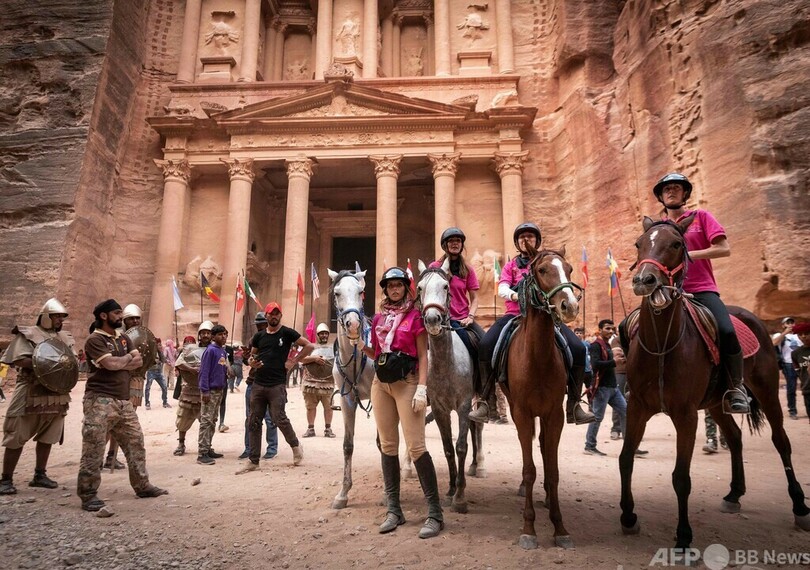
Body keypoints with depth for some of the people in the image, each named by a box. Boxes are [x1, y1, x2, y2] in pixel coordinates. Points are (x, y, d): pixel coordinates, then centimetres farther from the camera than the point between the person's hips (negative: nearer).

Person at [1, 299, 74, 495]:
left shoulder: (65, 338, 13)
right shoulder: (28, 334, -4)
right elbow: (19, 360, -14)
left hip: (56, 396, 6)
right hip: (30, 395, -5)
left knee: (47, 437, 12)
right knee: (16, 438, 1)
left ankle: (40, 475, 23)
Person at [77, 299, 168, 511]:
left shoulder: (123, 338, 17)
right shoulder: (95, 340, -7)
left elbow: (139, 361, 8)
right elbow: (111, 364, -20)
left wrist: (118, 363, -8)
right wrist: (127, 358, -1)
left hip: (124, 400, 8)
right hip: (100, 400, -8)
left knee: (135, 442, 12)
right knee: (93, 449, -4)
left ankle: (142, 486, 22)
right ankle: (88, 494, 7)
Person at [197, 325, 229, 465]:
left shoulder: (223, 351, 12)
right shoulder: (210, 350, -12)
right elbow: (204, 371, -15)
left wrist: (225, 387, 13)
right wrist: (205, 391, -19)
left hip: (220, 390, 8)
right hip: (210, 390, -8)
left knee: (213, 421, 14)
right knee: (206, 421, -6)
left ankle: (208, 449, 23)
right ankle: (202, 454, -3)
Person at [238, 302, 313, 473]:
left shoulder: (287, 333, -2)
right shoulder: (259, 336, 12)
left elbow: (309, 346, -4)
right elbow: (252, 356, 21)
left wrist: (294, 361, -8)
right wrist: (252, 362, -3)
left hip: (277, 385, -5)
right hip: (258, 384, 5)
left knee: (279, 418, -9)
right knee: (254, 422, 5)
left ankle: (296, 446, 18)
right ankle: (253, 461, 13)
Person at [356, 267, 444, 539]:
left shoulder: (415, 316, -2)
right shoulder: (378, 317, 12)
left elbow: (423, 356, -5)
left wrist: (422, 389, -14)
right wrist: (361, 345, -1)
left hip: (406, 383, -5)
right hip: (380, 383, 6)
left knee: (416, 446, -8)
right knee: (387, 446, 9)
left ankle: (435, 513, 1)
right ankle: (394, 510, 20)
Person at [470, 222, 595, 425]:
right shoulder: (511, 265, 16)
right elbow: (502, 288, -1)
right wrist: (515, 295, -25)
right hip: (515, 314, -1)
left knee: (578, 348, -20)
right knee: (486, 344, -28)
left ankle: (574, 406, -8)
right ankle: (484, 402, -21)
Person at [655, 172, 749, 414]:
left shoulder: (701, 217, 8)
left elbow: (724, 249, -2)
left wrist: (688, 254, -13)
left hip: (701, 289, -3)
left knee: (726, 331, -29)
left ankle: (736, 386, -5)